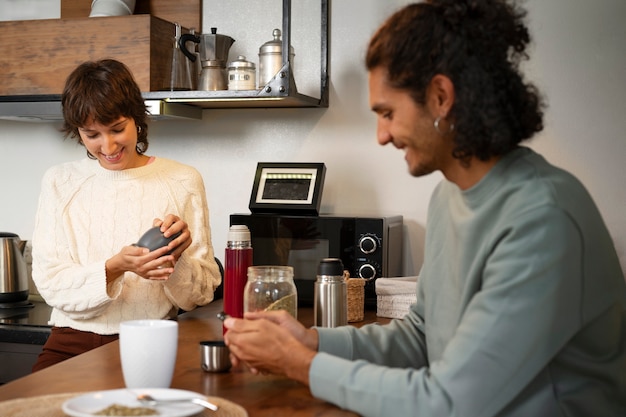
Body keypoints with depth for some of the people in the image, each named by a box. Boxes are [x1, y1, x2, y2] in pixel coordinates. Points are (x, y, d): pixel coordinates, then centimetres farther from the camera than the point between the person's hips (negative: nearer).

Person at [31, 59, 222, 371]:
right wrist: (116, 267, -19)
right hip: (72, 343, 1)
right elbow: (51, 284, -2)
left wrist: (177, 258, -16)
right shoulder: (59, 182, 8)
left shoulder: (183, 182, 4)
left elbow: (200, 296, 5)